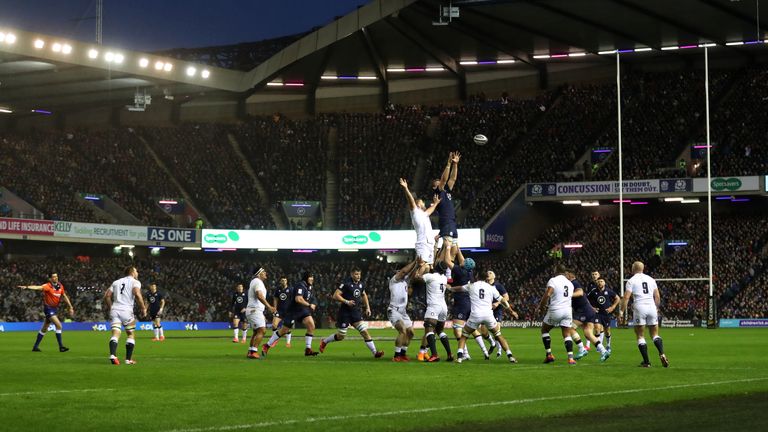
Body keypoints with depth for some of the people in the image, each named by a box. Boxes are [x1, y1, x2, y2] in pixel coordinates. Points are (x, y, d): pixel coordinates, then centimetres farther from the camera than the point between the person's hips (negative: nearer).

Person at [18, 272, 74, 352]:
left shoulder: (60, 286, 3)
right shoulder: (48, 286, -19)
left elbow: (65, 296, 15)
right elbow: (38, 287, -35)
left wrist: (70, 307, 15)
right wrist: (27, 287, -52)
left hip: (55, 309, 8)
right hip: (48, 308, -7)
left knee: (44, 329, 15)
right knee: (58, 325, -18)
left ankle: (35, 346, 26)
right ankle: (61, 346, -13)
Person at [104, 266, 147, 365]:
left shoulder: (116, 282, 21)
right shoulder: (135, 282, 4)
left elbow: (107, 296, 14)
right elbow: (137, 294, -15)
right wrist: (143, 308, -6)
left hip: (115, 310, 4)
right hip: (126, 311, -4)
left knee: (115, 334, -4)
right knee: (130, 334, 11)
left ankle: (112, 355, -27)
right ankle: (128, 359, 9)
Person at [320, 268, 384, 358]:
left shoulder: (360, 284, 8)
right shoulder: (346, 283, -13)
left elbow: (364, 295, 27)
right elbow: (335, 295, -17)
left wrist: (367, 308, 19)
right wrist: (346, 302, -25)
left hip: (356, 313, 6)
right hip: (345, 313, -6)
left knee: (365, 332, -7)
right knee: (340, 336, 3)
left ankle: (375, 352, -9)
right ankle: (324, 342, 29)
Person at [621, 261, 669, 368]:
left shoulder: (631, 280, 2)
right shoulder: (651, 279, 15)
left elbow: (626, 297, -5)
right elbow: (657, 297, 16)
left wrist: (622, 312, 0)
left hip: (639, 308, -4)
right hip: (652, 307, 4)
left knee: (640, 336, 4)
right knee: (655, 334, 13)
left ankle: (646, 361, -1)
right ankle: (662, 354, -11)